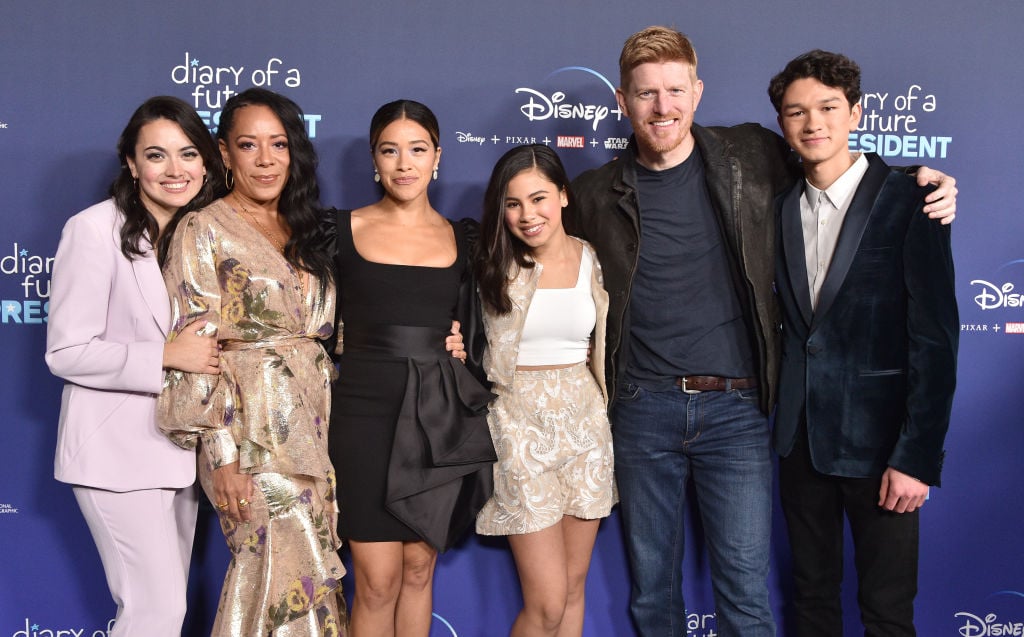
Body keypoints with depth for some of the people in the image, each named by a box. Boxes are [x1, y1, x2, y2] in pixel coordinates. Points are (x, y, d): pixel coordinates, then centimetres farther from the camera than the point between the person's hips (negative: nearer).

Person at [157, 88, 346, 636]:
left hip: (316, 424, 6)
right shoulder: (204, 230, -4)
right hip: (253, 432, -6)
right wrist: (221, 453, -15)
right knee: (291, 577, -4)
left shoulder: (303, 231, 13)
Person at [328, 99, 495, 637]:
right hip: (366, 413, -2)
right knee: (378, 581, -2)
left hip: (442, 418, 3)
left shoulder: (462, 239, 9)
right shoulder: (342, 230, 2)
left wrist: (474, 408, 3)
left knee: (418, 571, 11)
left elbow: (474, 335, 14)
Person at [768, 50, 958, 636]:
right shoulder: (784, 209, 7)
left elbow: (936, 339, -13)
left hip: (878, 439, -5)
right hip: (802, 435, 5)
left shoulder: (908, 203, -10)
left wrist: (918, 457, -16)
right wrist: (787, 419, 1)